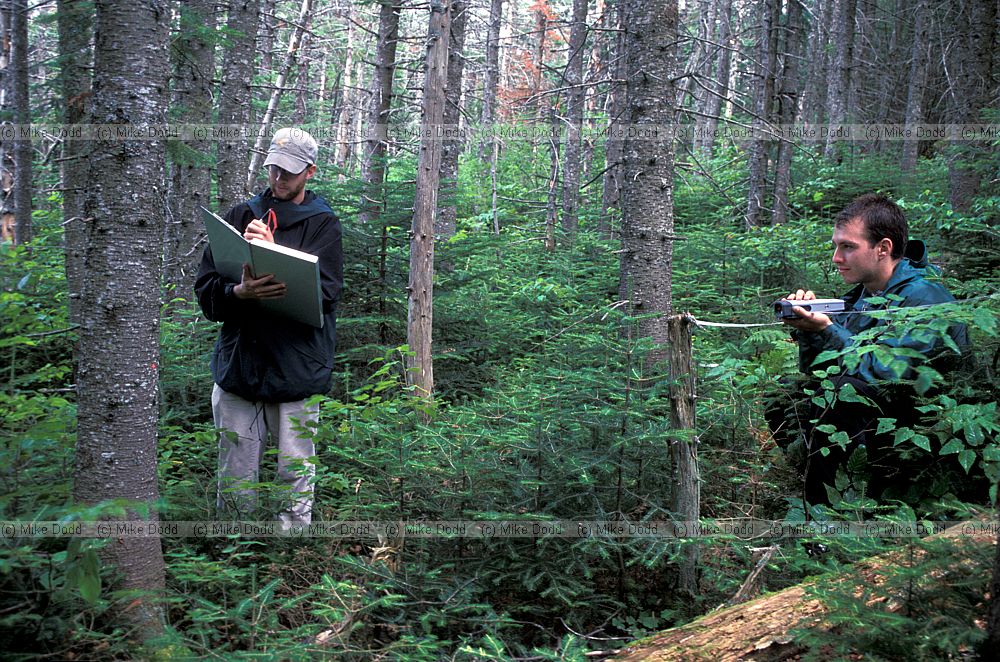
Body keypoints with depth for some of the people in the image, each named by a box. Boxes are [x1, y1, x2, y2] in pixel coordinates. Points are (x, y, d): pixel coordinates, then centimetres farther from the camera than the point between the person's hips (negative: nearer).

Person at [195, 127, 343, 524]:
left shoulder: (323, 223, 5)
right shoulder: (241, 216, 12)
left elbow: (324, 290, -10)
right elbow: (205, 286, 4)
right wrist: (238, 292, -17)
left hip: (297, 368, -2)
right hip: (238, 363, 2)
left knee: (296, 475, 3)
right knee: (234, 481, 6)